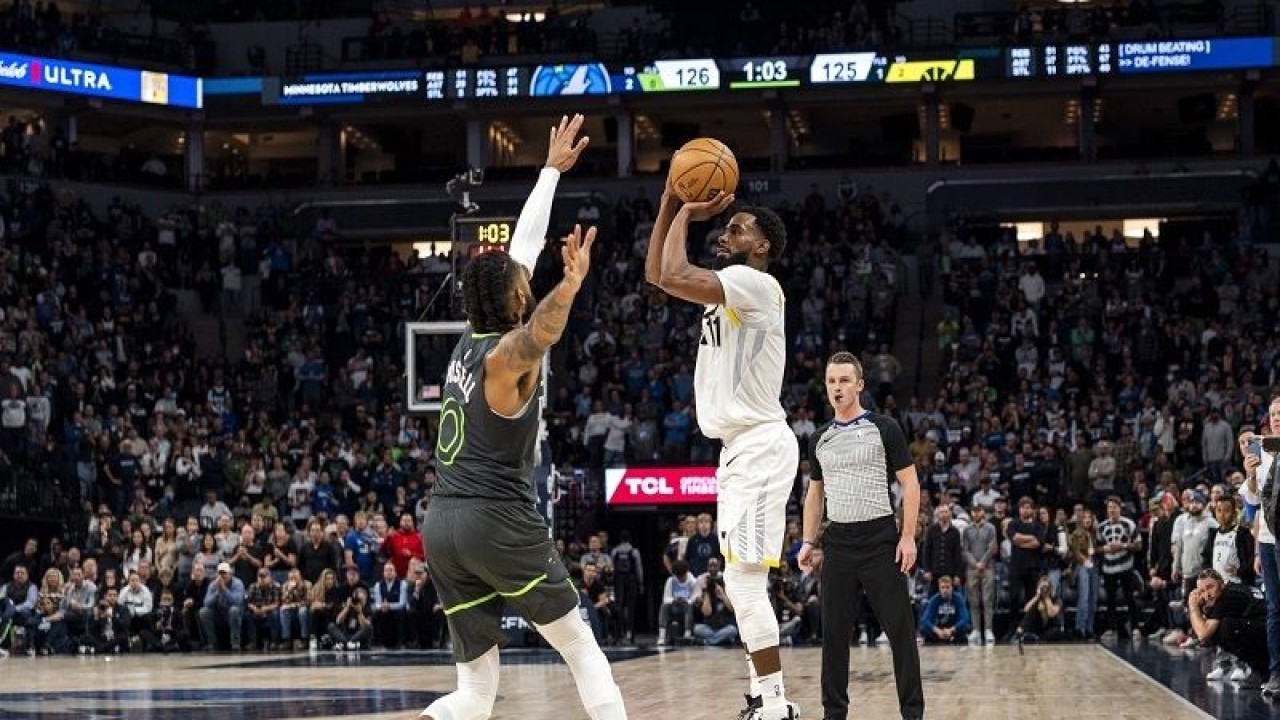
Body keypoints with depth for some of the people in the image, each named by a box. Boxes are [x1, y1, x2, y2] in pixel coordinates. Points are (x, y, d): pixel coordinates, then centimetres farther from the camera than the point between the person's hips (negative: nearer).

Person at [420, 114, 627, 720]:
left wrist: (553, 169, 31)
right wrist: (569, 288, -55)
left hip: (442, 525, 7)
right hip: (499, 520, -7)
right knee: (581, 648, 9)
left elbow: (523, 245, 23)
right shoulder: (504, 354, -8)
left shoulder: (471, 340, 13)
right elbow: (540, 334, -36)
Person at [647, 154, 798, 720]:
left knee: (745, 580, -13)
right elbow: (656, 275, 22)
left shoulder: (756, 285, -14)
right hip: (741, 448, 10)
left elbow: (673, 277, -25)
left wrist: (686, 215, -10)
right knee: (741, 582, 12)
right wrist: (671, 204, 13)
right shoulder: (728, 287, 16)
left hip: (760, 447, -10)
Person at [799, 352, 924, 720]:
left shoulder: (883, 428, -3)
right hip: (838, 544, 4)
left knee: (900, 628, -4)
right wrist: (809, 543, 11)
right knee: (834, 632, 5)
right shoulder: (820, 439, 11)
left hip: (880, 541, -4)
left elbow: (910, 483, -4)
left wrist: (908, 537, -11)